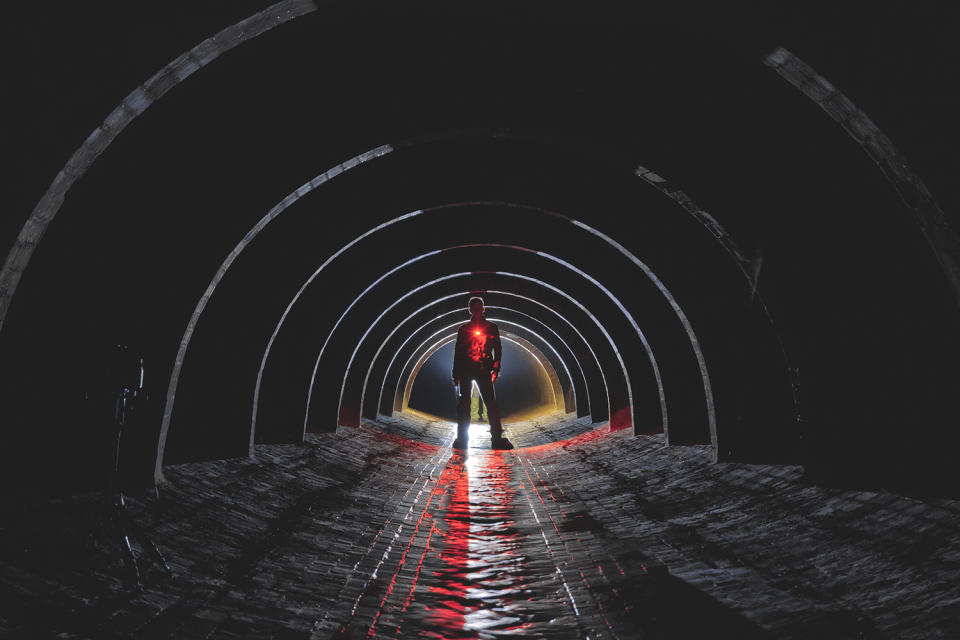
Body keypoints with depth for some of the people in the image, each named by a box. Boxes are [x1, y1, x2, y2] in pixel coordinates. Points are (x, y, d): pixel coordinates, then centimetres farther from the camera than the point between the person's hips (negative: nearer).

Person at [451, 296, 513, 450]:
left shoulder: (491, 327, 14)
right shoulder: (463, 329, 17)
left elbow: (497, 349, 10)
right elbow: (457, 351, 15)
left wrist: (495, 369, -3)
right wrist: (456, 373, 7)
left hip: (484, 370, -1)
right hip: (465, 369, 1)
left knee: (491, 402, -8)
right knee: (464, 403, 0)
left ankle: (497, 437, -6)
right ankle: (461, 437, 5)